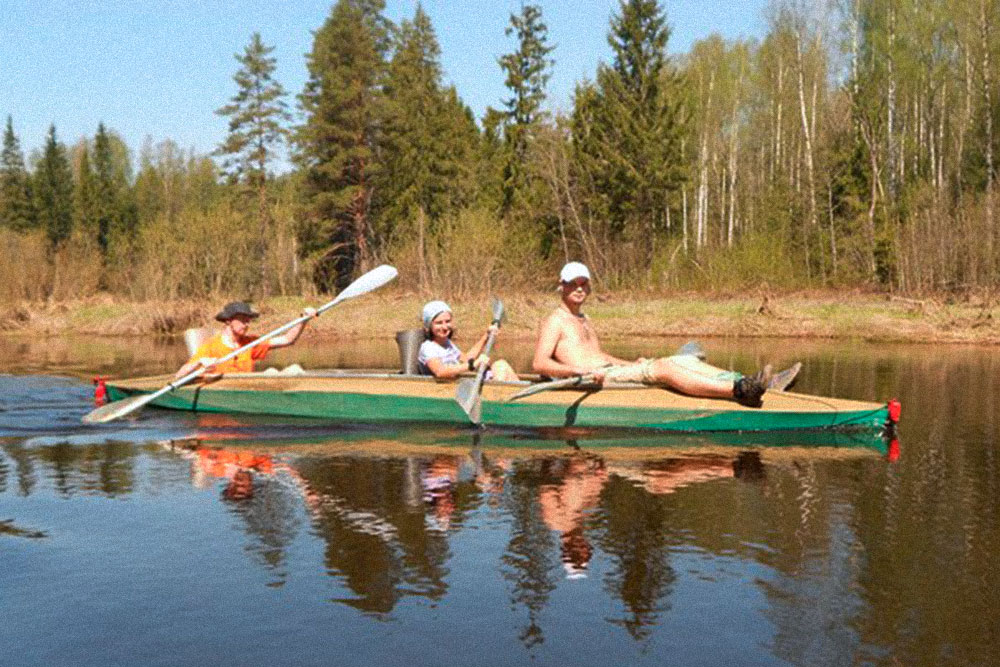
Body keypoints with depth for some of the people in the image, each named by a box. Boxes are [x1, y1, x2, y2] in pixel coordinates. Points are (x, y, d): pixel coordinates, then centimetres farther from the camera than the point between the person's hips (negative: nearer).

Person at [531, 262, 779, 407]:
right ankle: (739, 391, -41)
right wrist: (580, 370, -26)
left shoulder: (584, 321, 27)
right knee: (661, 368, -28)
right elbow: (539, 363, -12)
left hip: (612, 370, 9)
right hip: (593, 381, -9)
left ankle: (743, 382, -21)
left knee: (685, 361, -6)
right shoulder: (555, 322, 0)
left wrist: (631, 364, 17)